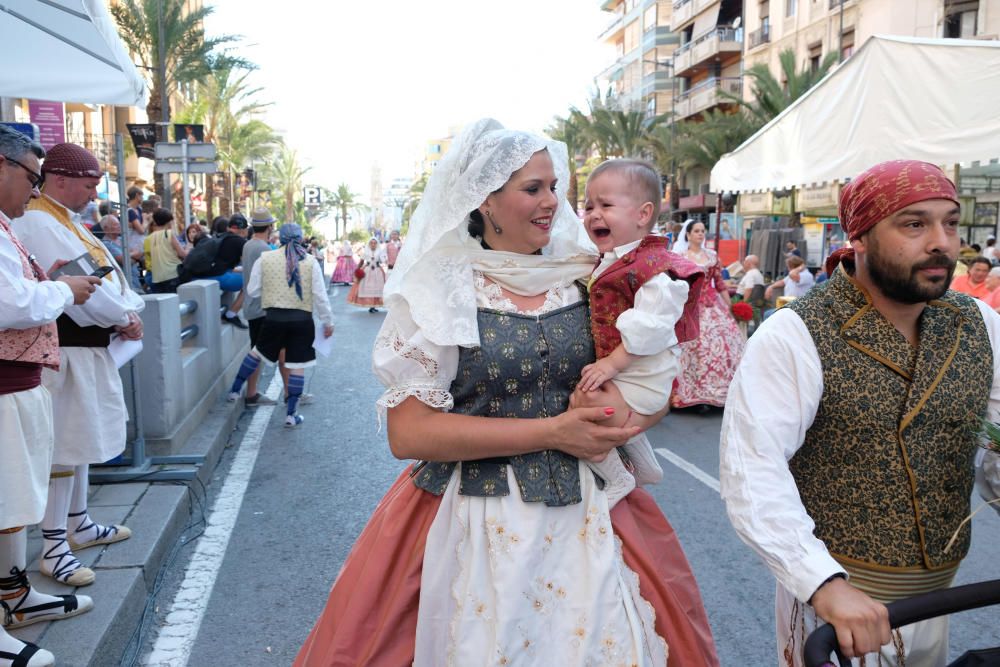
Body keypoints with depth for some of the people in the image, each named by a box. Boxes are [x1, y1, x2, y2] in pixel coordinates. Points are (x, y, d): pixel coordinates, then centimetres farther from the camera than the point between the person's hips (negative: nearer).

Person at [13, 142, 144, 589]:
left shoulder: (63, 220, 16)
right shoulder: (35, 223, -17)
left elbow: (107, 271, 13)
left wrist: (129, 311, -3)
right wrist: (124, 318, -11)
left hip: (88, 345, 11)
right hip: (64, 350, -11)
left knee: (81, 436, 18)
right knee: (64, 444, -5)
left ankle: (78, 524, 32)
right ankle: (53, 547, 4)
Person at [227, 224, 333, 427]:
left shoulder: (265, 258, 0)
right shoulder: (310, 261, -2)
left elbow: (252, 290, 5)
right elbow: (320, 295, -3)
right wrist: (327, 321, 6)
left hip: (274, 317, 1)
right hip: (302, 319, -1)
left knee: (257, 351, 24)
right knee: (298, 366, 6)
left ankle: (235, 391, 31)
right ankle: (291, 414, 11)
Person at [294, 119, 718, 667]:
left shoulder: (581, 277, 3)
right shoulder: (438, 289, -8)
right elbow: (408, 432, -14)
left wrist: (622, 400, -12)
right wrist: (550, 431, -17)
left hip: (585, 516, 4)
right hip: (472, 523, -3)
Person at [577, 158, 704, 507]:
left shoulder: (655, 267, -22)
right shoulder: (608, 263, 8)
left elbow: (649, 327, -28)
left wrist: (611, 364, -27)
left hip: (641, 379, -10)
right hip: (615, 370, 10)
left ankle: (616, 479, 8)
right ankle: (644, 465, 51)